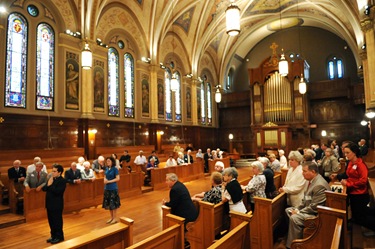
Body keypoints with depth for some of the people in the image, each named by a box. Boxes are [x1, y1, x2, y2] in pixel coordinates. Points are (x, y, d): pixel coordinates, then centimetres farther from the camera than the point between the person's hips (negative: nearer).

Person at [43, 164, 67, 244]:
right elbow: (44, 189, 5)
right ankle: (53, 236, 32)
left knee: (57, 221, 4)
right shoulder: (51, 179, 8)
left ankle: (59, 236, 19)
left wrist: (50, 185, -20)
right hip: (49, 203, 8)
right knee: (51, 221, 17)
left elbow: (57, 191, -27)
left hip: (57, 205, -8)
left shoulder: (62, 181, -17)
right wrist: (48, 185, -14)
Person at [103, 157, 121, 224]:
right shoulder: (106, 169, 6)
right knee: (108, 203, 12)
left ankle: (115, 218, 15)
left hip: (113, 188, -6)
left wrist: (109, 181, -16)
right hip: (107, 188, 6)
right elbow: (105, 177, 16)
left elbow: (118, 178, -14)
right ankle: (111, 217, 27)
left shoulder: (115, 169, -11)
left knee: (113, 203, 1)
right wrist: (105, 180, -6)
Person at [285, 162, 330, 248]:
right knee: (288, 210, 9)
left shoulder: (320, 185, -27)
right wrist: (298, 209, 1)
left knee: (294, 218, -27)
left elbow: (314, 207, -26)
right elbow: (305, 199, 13)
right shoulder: (309, 180, 3)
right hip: (308, 207, 10)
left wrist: (299, 212, -18)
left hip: (318, 213, -10)